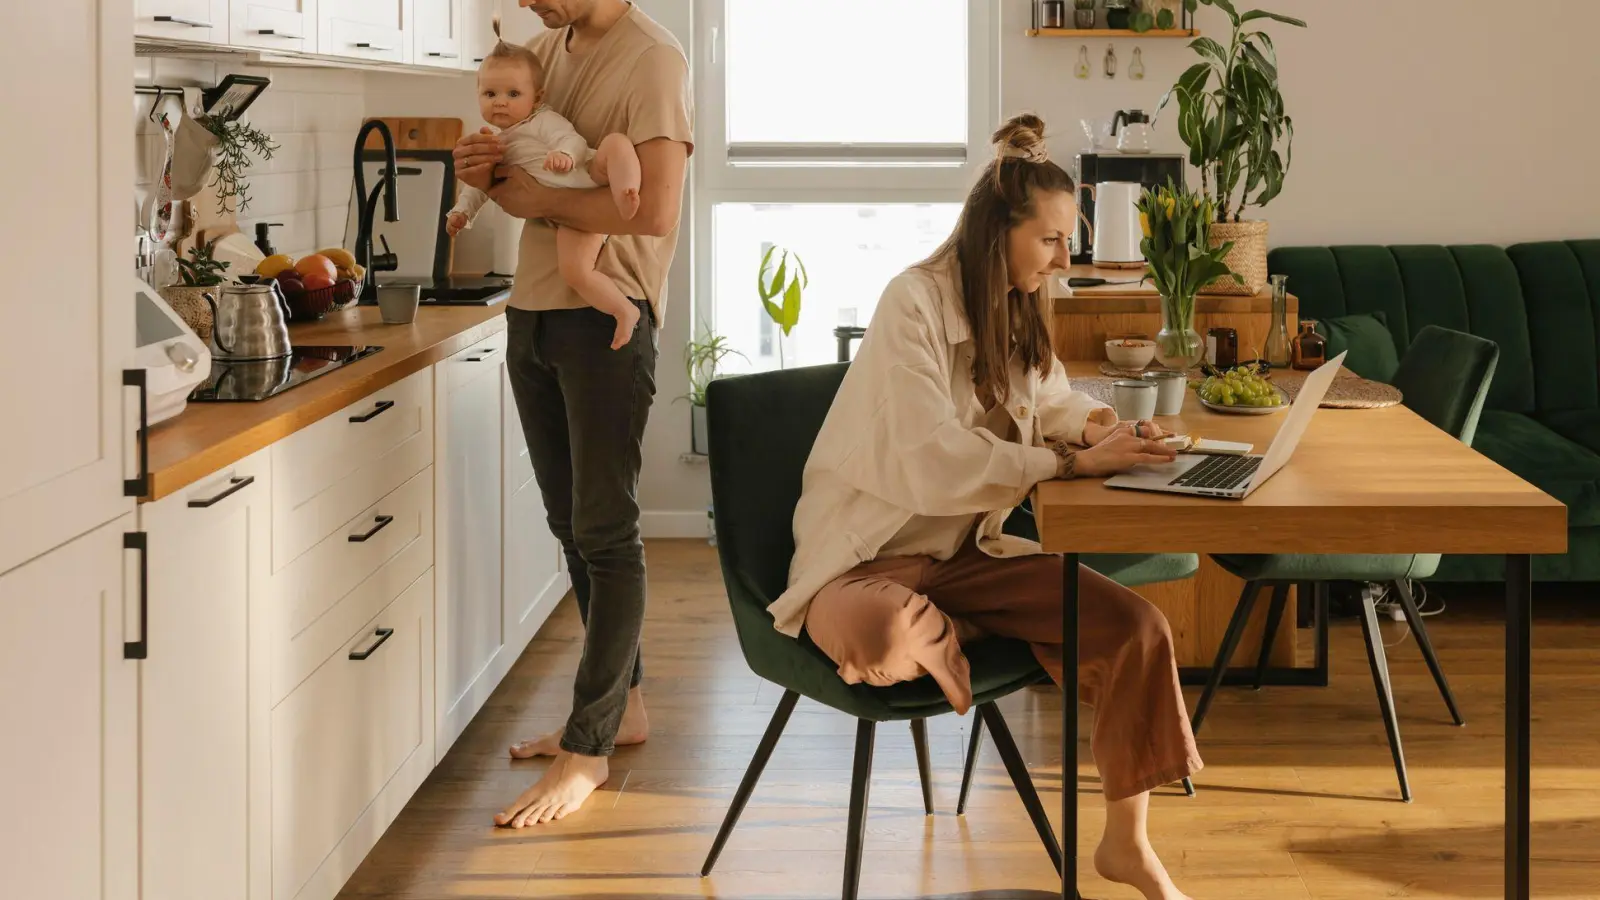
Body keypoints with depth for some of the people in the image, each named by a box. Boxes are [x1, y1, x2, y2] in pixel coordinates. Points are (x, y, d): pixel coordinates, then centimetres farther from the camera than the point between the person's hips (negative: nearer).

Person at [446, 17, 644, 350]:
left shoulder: (544, 121, 4)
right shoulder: (495, 146, 23)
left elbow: (573, 140, -13)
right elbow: (479, 185, 34)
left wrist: (565, 155, -35)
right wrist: (461, 212, 20)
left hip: (591, 177, -3)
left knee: (615, 141, -33)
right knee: (574, 273, -24)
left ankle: (625, 194, -52)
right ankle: (624, 311, -15)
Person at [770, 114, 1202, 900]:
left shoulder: (1014, 309, 8)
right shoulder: (915, 303, -19)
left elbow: (1051, 400, 24)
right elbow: (934, 461, -28)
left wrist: (1094, 422, -1)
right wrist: (1076, 463, -29)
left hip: (970, 553, 8)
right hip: (871, 560, -7)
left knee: (1135, 623, -13)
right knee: (880, 635, -44)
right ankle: (929, 637, -4)